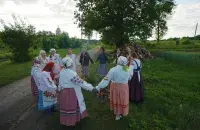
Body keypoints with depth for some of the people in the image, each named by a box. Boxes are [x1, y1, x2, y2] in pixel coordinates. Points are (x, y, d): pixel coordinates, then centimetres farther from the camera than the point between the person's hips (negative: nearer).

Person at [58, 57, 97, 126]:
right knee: (71, 106, 11)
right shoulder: (71, 73, -26)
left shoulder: (62, 72, 0)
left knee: (66, 105, 21)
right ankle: (70, 121, 30)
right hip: (71, 92, -7)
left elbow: (60, 82, 13)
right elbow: (80, 82, -27)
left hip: (64, 91, 8)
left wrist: (60, 89, 30)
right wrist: (91, 88, -25)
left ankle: (65, 120, 40)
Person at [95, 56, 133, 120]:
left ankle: (116, 111, 43)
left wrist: (98, 87, -15)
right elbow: (129, 78, 6)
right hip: (124, 87, 1)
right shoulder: (128, 70, -12)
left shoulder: (113, 70, -20)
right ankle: (118, 114, 34)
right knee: (122, 100, 18)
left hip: (114, 86, -1)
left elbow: (106, 79, -20)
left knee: (115, 99, 22)